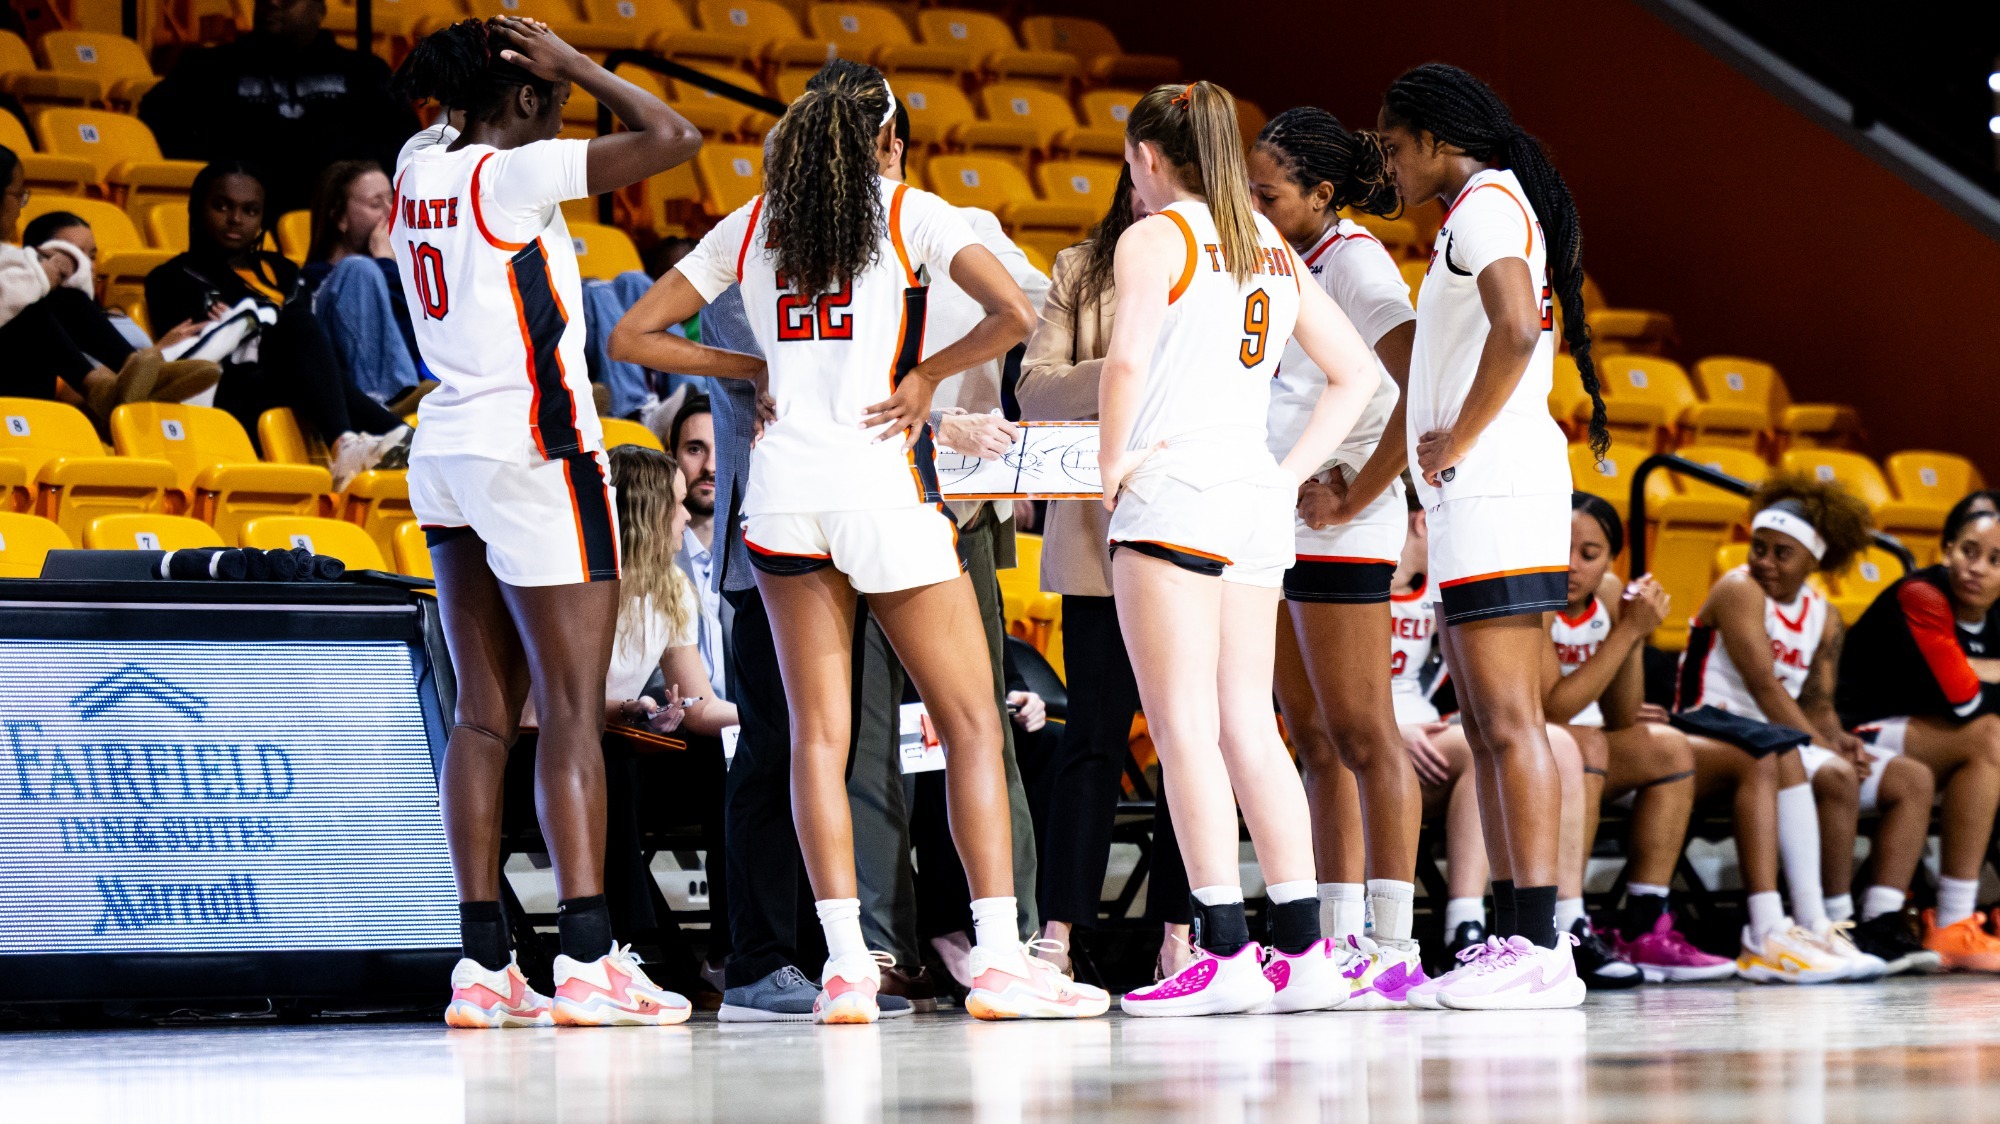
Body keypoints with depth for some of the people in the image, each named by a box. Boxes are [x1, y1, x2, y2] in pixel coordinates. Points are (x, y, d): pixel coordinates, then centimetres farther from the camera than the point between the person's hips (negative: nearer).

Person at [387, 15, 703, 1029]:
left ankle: (482, 964, 3)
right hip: (532, 449, -8)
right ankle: (587, 956, -15)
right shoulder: (514, 174, -11)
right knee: (574, 710, -9)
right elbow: (673, 137, -16)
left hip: (447, 448, 8)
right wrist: (575, 66, -5)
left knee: (485, 714, 6)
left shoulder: (420, 173, 10)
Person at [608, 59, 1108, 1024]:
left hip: (783, 488, 3)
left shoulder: (750, 226, 11)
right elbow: (1015, 314, -12)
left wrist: (751, 368, 14)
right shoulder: (910, 213, 1)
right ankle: (999, 959, -6)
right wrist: (927, 374, 1)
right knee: (971, 723, 2)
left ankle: (845, 964, -6)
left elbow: (632, 337, 12)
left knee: (818, 733, 3)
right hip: (881, 484, -3)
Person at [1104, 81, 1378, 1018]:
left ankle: (1226, 955, -13)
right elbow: (1356, 372, 21)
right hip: (1254, 499, 7)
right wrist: (1293, 473, 17)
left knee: (1185, 728, -7)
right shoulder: (1272, 249, 18)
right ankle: (1304, 950, 6)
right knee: (1248, 728, 10)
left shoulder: (1154, 238, -3)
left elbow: (1126, 361, -19)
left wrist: (1112, 462, -7)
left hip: (1173, 488, -7)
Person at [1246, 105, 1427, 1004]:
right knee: (1314, 739, 9)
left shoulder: (1355, 262, -11)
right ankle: (1338, 940, 12)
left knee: (1360, 733, -8)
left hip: (1338, 532, -9)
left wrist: (1352, 497, -19)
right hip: (1282, 524, 9)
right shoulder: (1297, 265, 15)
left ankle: (1393, 947, -7)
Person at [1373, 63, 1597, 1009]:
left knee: (1510, 722, -14)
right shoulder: (1494, 207, 22)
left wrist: (1456, 444, -17)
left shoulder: (1484, 205, -10)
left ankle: (1539, 946, -17)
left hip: (1493, 488, -11)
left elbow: (1517, 329, -26)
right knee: (1487, 728, 9)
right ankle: (1512, 937, 9)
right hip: (1474, 500, 11)